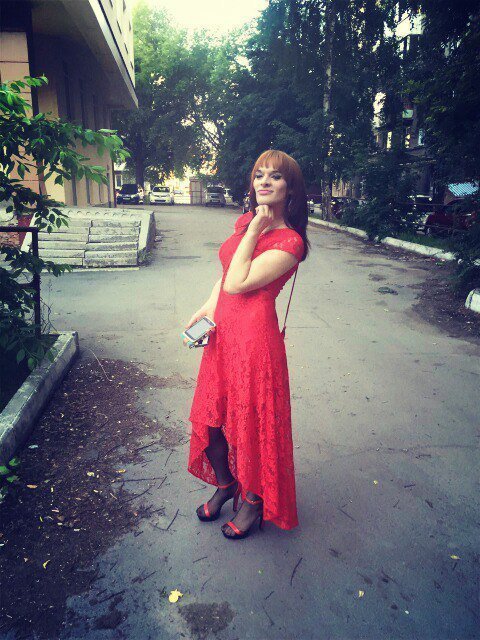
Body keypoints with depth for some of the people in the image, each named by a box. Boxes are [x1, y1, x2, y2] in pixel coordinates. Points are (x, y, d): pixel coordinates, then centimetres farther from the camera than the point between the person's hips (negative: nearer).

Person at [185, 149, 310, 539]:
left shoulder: (289, 242, -15)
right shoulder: (246, 221, 9)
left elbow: (237, 283, -22)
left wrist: (255, 232, -17)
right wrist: (209, 308, 6)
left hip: (253, 337, -8)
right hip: (223, 332, 8)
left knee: (251, 423, 9)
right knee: (210, 417, 18)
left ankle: (254, 501, 35)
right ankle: (225, 485, 44)